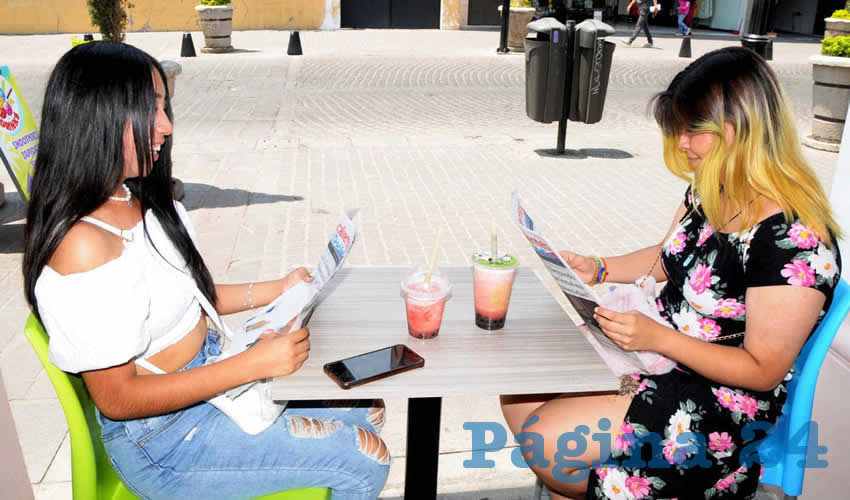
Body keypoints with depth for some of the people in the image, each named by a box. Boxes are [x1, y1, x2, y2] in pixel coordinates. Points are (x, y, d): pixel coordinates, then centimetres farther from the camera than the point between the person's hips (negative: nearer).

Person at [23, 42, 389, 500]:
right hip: (160, 433, -8)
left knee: (365, 410, 8)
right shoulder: (84, 246, -28)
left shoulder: (140, 201, 0)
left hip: (209, 366, 8)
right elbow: (116, 399, -24)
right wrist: (254, 364, -26)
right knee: (364, 462, -7)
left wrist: (275, 290, 3)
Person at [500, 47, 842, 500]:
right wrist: (599, 269, 1)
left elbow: (763, 371, -21)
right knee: (519, 394, 0)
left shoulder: (796, 240, -26)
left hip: (723, 402, -8)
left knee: (544, 442, -16)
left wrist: (658, 338, -28)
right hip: (655, 351, 8)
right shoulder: (709, 191, 0)